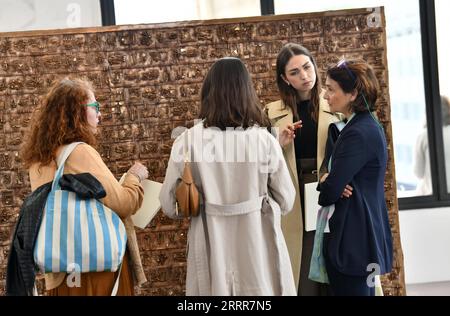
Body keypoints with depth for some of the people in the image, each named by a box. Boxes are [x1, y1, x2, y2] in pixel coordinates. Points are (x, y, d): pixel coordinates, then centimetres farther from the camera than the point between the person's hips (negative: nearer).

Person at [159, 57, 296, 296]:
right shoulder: (264, 140, -9)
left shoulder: (188, 142, -9)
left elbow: (170, 206, -1)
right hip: (259, 246, 0)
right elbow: (286, 201, 2)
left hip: (212, 249, 0)